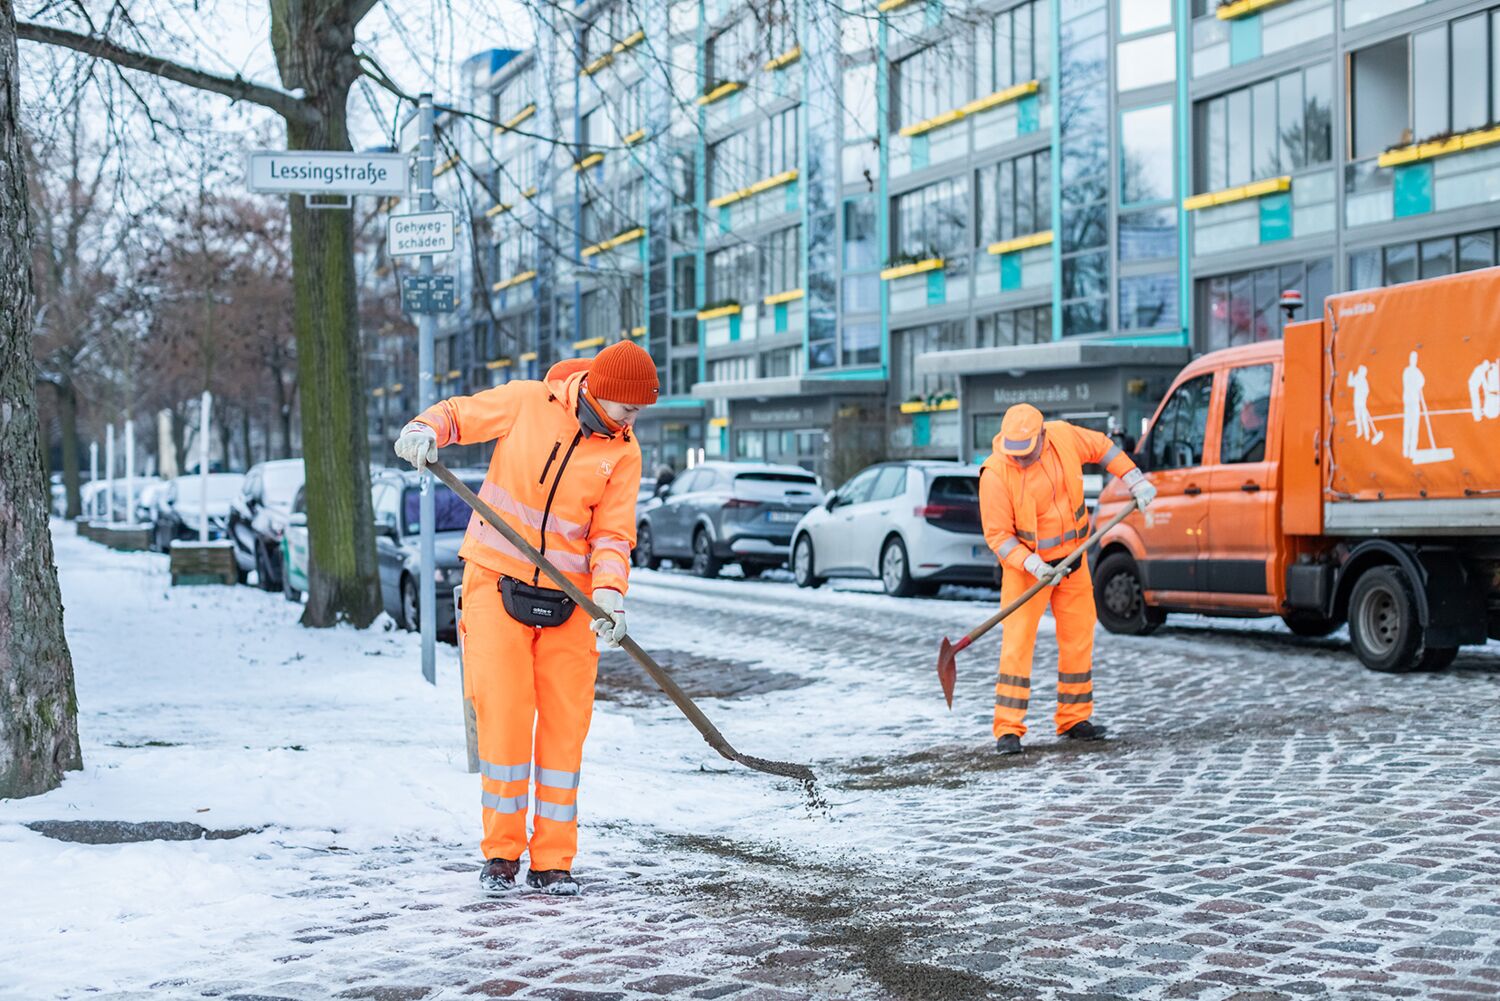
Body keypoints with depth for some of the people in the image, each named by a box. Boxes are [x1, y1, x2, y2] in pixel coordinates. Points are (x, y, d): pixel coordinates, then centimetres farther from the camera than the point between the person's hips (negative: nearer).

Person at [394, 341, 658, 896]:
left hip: (568, 601, 2)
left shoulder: (622, 452, 1)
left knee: (564, 725, 1)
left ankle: (553, 861, 10)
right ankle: (501, 853, 7)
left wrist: (608, 593, -20)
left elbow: (612, 535, -3)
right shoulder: (526, 402, -5)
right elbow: (460, 413, 5)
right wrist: (427, 430, -18)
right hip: (497, 584, -2)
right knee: (503, 715, -6)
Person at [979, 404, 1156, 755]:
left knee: (1079, 638, 10)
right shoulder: (995, 475, -25)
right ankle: (1008, 730, -10)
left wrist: (1136, 481, 5)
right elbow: (998, 535, -20)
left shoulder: (1065, 437, -14)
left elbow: (1103, 447, 7)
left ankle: (1073, 719, 22)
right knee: (1017, 643, -12)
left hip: (1073, 558, 5)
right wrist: (1033, 566, -30)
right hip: (1025, 564, -5)